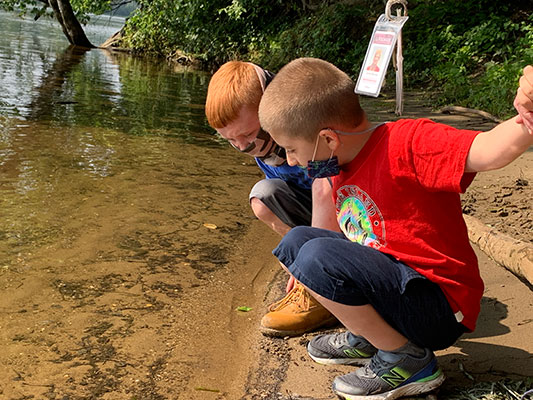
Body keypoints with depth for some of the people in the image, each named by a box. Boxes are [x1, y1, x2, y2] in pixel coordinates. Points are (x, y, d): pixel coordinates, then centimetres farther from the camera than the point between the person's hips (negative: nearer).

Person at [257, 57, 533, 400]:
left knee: (317, 257, -26)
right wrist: (307, 271, 24)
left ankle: (407, 359, -9)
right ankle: (366, 338, 11)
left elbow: (488, 152, -35)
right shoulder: (342, 165, 7)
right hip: (393, 277, 9)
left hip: (439, 310, -9)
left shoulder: (408, 142, -21)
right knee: (296, 241, 7)